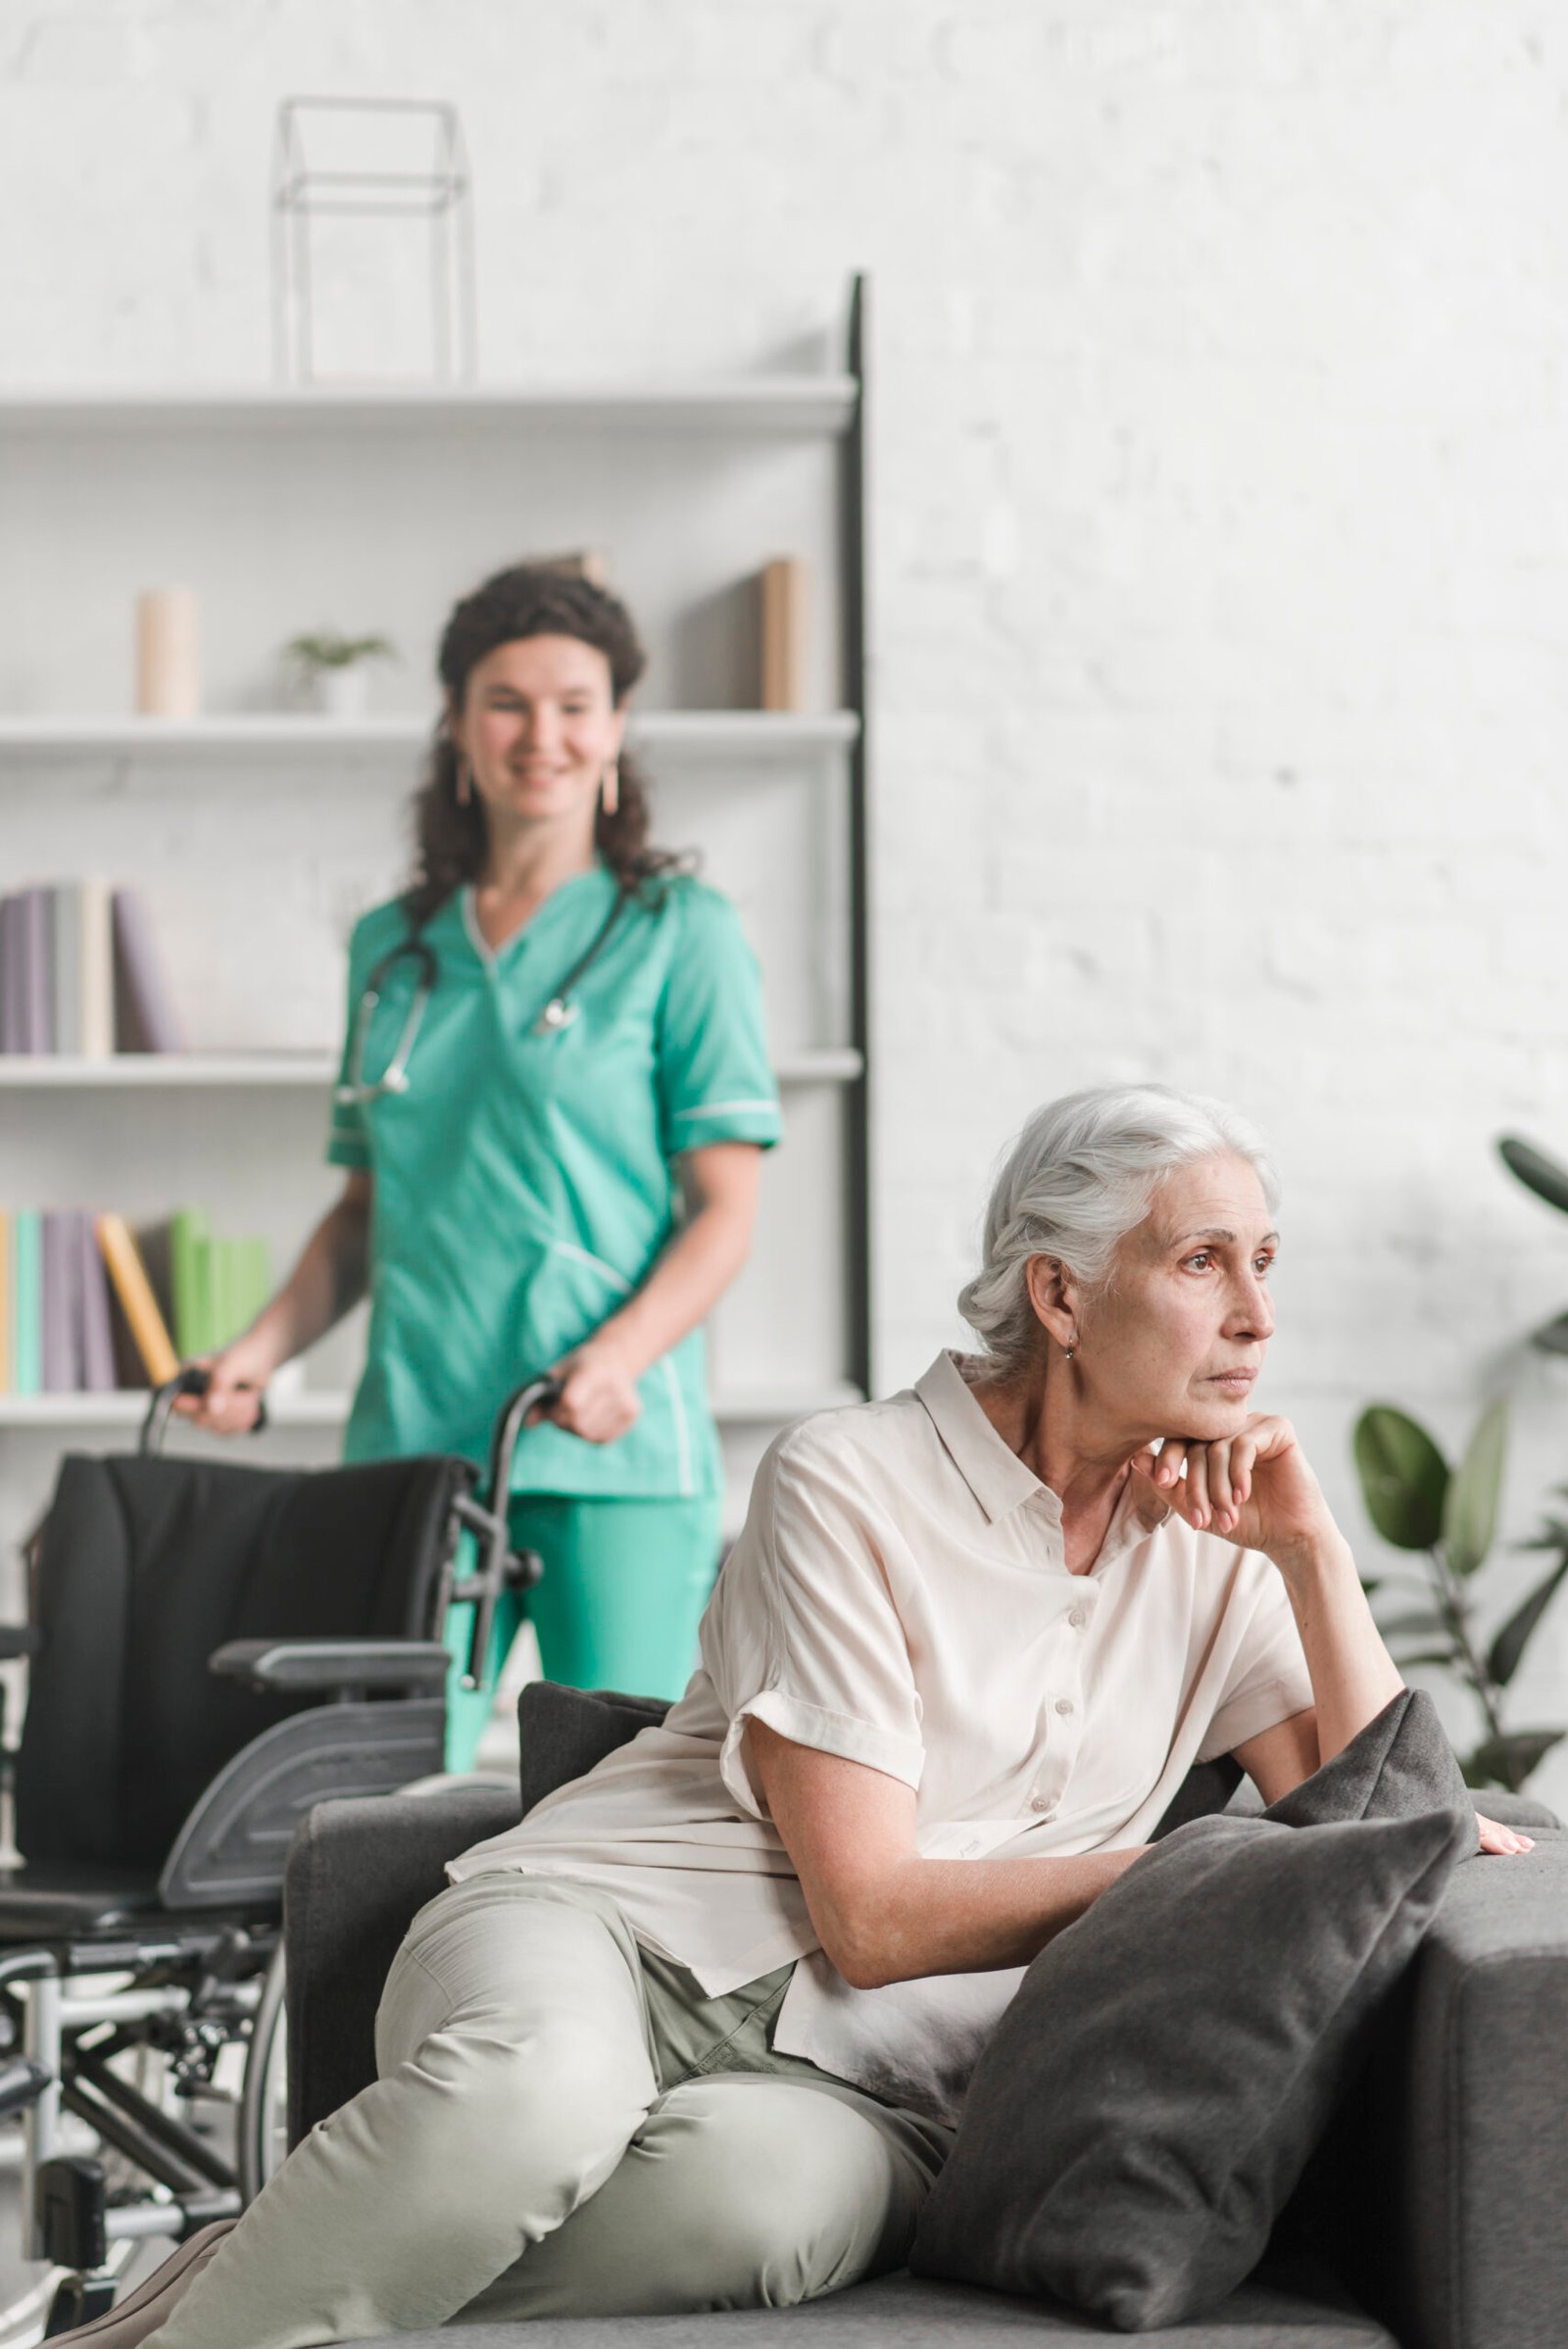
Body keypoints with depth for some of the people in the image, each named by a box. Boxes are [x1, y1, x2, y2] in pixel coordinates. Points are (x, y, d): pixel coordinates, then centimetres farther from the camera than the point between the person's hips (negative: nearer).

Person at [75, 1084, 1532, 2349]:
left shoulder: (1216, 1536, 14)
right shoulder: (849, 1486, -5)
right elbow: (872, 1916, -9)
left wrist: (1312, 1548, -2)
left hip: (861, 2075, 3)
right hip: (605, 1939, -3)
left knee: (777, 2190, -37)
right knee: (537, 2098, -41)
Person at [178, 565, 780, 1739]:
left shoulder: (680, 932, 2)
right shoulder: (391, 946, 16)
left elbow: (725, 1211, -2)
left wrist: (617, 1353, -19)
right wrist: (265, 1348, 3)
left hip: (613, 1440, -3)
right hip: (411, 1437, 4)